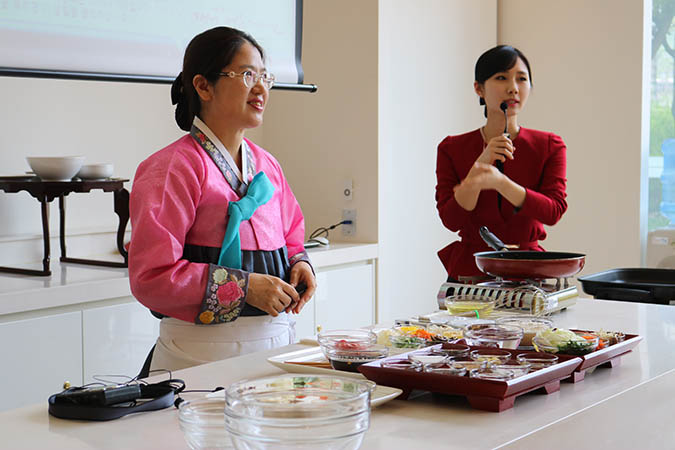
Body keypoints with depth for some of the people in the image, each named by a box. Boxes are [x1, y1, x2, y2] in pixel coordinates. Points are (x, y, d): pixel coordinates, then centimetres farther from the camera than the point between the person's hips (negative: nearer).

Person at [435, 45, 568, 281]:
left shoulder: (550, 147, 5)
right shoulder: (452, 149, 6)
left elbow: (553, 211, -10)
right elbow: (451, 220, -4)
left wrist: (499, 180, -24)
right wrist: (480, 165, -16)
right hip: (469, 273, 1)